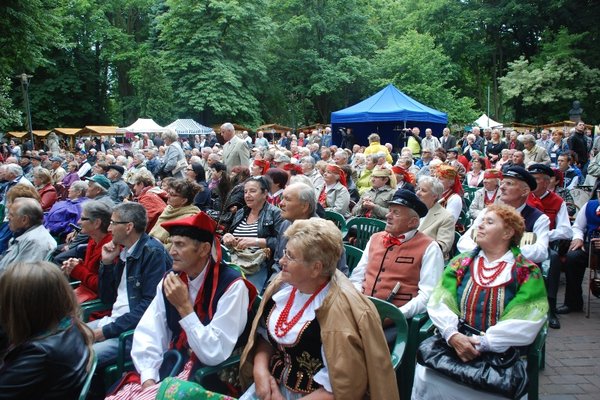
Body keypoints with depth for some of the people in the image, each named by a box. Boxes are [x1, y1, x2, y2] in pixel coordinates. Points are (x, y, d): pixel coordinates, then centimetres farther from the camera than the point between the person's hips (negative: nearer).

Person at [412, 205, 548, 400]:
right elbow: (439, 302, 0)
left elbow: (526, 321, -10)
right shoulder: (460, 263, 11)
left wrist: (482, 343, -19)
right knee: (424, 376, -25)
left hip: (501, 354, -1)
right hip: (453, 346, 2)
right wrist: (452, 334, -19)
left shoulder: (527, 272, 2)